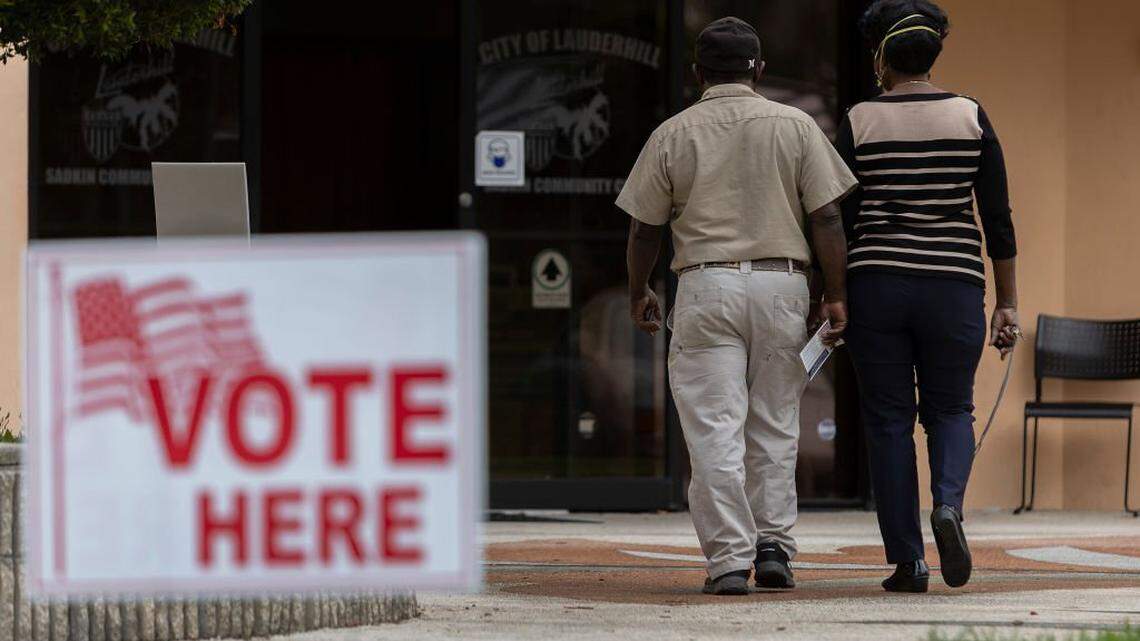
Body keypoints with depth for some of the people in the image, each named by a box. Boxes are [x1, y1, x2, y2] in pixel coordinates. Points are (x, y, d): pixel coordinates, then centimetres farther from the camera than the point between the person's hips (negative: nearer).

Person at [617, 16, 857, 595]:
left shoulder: (673, 134, 2)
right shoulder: (795, 127, 4)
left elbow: (644, 227, 5)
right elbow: (827, 217, -2)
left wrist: (638, 293, 19)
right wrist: (835, 296, 3)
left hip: (706, 287, -1)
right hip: (782, 283, 1)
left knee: (715, 429, -2)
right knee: (774, 427, 12)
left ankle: (729, 559, -10)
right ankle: (772, 547, 8)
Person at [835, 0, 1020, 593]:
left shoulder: (860, 123, -2)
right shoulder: (970, 118, 1)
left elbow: (841, 222, -2)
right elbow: (998, 220, 0)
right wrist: (1007, 304, 5)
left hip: (876, 285, -1)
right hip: (953, 286, 1)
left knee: (888, 420, 6)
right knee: (950, 409, 14)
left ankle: (907, 561, 2)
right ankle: (948, 504, -17)